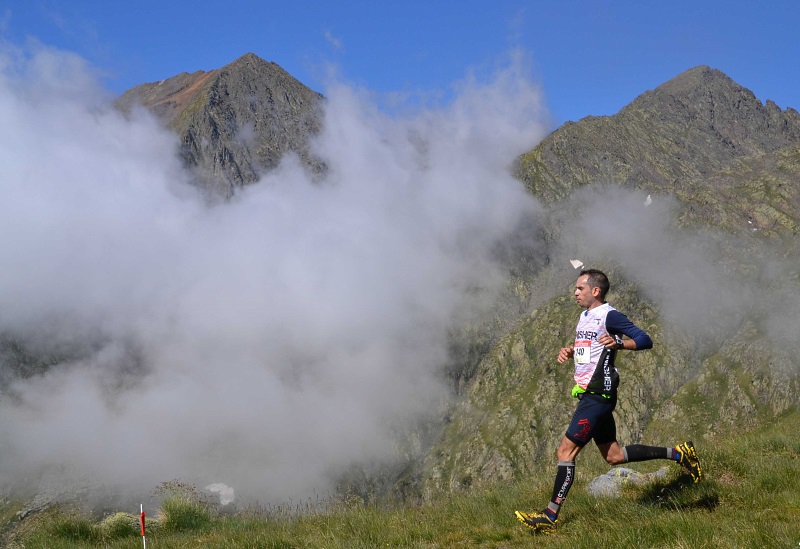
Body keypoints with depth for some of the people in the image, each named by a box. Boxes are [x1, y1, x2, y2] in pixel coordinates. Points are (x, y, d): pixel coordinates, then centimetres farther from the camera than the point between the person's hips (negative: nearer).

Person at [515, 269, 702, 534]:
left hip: (598, 395, -10)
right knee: (613, 455, 16)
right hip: (589, 394, 10)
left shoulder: (609, 315, -12)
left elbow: (645, 340, -15)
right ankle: (677, 453, 24)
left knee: (566, 450, -11)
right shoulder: (585, 316, 16)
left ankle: (550, 517, -8)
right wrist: (569, 351, 11)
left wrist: (618, 343, -32)